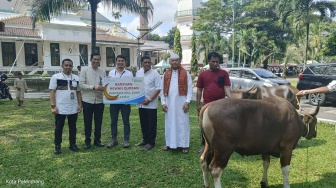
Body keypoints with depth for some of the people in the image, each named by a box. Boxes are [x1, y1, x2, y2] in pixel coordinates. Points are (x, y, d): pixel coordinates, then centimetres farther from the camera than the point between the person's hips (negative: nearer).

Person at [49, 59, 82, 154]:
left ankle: (73, 144, 23)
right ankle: (57, 146, 17)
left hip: (73, 108, 4)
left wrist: (80, 105, 4)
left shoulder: (76, 78, 8)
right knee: (58, 128, 7)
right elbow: (52, 92, -6)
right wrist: (53, 106, -12)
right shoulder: (56, 77, -3)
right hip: (60, 108, -3)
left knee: (73, 127, 12)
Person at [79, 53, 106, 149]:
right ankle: (87, 141, 19)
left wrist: (104, 88, -14)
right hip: (88, 100, -3)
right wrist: (94, 87, -19)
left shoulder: (103, 72, 7)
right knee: (88, 122, 7)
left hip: (99, 100, 3)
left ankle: (97, 140, 24)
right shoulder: (85, 70, -2)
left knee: (98, 121, 11)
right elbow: (81, 84, -9)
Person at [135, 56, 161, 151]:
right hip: (141, 103, 5)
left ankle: (151, 142, 15)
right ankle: (145, 139, 30)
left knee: (151, 124, 4)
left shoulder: (155, 74, -9)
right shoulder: (138, 73, 7)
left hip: (151, 104, -5)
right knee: (143, 123, 15)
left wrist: (149, 99, -16)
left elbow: (158, 89, -11)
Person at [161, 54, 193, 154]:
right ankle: (169, 143, 20)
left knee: (182, 123, 2)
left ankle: (184, 145, 10)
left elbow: (189, 88, -4)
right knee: (169, 123, 9)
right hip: (169, 102, 3)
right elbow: (162, 89, 9)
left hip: (181, 102, -3)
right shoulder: (166, 74, 9)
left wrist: (187, 102, -12)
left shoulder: (185, 73, 0)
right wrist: (163, 102, 1)